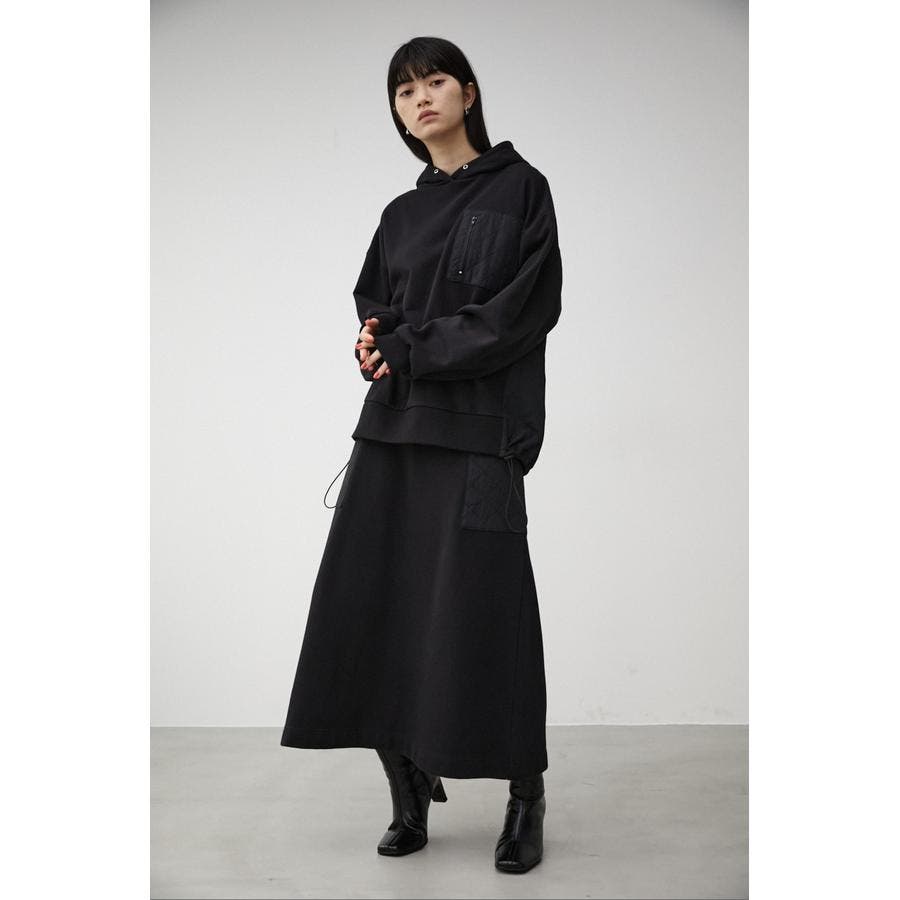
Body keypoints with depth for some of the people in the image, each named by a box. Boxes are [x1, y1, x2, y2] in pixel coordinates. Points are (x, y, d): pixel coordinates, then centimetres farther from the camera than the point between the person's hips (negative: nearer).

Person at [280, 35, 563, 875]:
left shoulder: (519, 189, 1)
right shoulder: (402, 214, 18)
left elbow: (522, 308, -9)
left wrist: (408, 352, -10)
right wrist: (376, 344, -4)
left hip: (478, 427, -6)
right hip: (392, 426, 6)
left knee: (480, 608, -6)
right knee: (371, 606, 1)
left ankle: (525, 798, 10)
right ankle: (410, 790, 13)